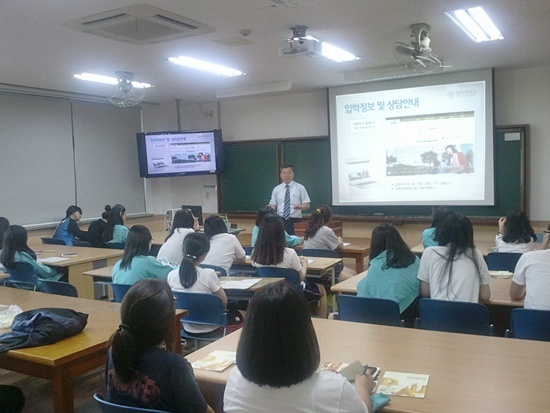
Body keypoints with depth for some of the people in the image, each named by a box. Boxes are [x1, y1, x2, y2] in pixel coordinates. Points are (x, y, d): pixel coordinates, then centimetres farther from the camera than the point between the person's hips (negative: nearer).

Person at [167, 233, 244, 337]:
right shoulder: (208, 274, -23)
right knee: (242, 314, 23)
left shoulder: (172, 275, -10)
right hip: (209, 329, -5)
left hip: (186, 328, 5)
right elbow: (224, 301, -11)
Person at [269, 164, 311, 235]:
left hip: (295, 221, -2)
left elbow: (307, 205, 2)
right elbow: (273, 204, 11)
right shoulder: (276, 189, 9)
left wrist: (300, 207, -19)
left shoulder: (300, 188, 2)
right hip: (280, 220, 2)